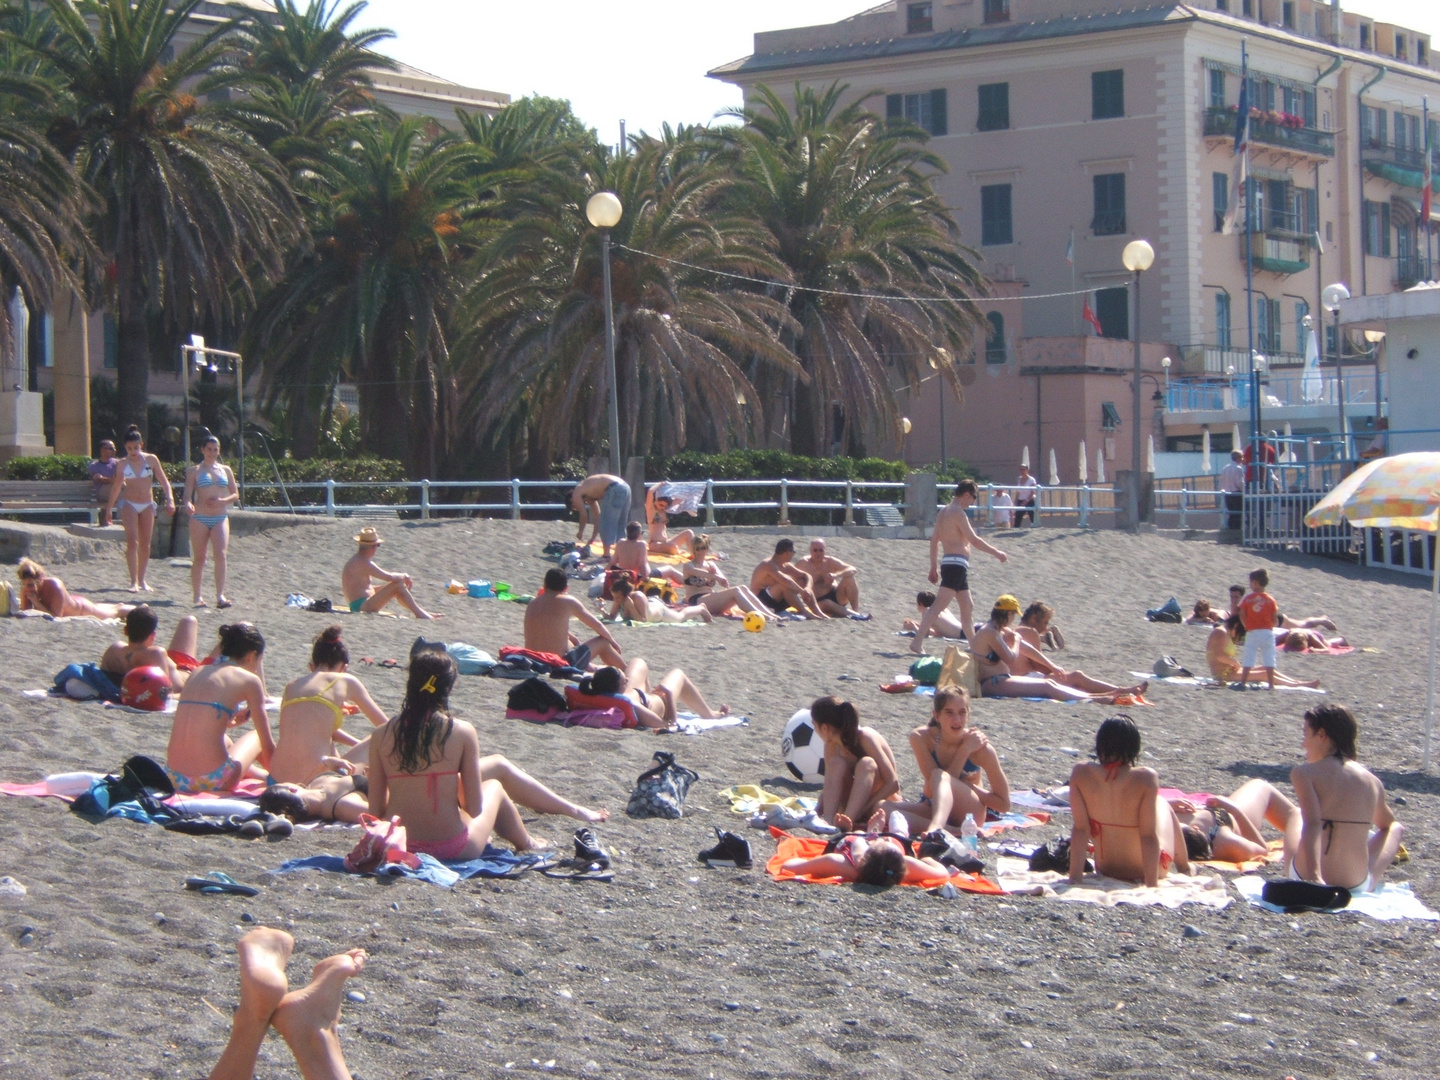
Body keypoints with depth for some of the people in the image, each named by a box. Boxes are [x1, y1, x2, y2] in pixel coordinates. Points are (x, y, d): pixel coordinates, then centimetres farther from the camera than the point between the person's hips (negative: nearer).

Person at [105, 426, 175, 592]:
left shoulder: (151, 460, 0)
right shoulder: (123, 464, 1)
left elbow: (164, 481, 2)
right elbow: (116, 486, 11)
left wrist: (170, 499, -10)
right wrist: (110, 507, 12)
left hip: (147, 505, 2)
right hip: (129, 504, -2)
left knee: (145, 544, 7)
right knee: (132, 542, -14)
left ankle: (142, 580, 18)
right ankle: (134, 581, -16)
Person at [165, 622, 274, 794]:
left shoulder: (196, 673, 16)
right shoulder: (249, 680, 1)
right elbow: (268, 746, 5)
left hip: (175, 779, 6)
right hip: (213, 782, -6)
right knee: (257, 737, 25)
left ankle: (263, 775, 52)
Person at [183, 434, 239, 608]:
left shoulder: (225, 470, 13)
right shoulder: (194, 471, 5)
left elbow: (236, 495, 14)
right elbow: (188, 493, -5)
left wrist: (223, 501, -7)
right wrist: (188, 504, -28)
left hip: (221, 517, 2)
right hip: (200, 518, -2)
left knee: (221, 554, -15)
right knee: (199, 558, 2)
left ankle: (220, 595, -18)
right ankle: (197, 596, 11)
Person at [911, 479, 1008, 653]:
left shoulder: (943, 513, 17)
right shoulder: (958, 513, -12)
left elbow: (934, 540, 20)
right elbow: (973, 540, -16)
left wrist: (934, 567, 23)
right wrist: (996, 552, -8)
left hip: (949, 564, 10)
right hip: (957, 564, -10)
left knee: (968, 607, 19)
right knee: (940, 605, -15)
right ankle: (917, 642, -23)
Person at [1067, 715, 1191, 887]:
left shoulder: (1081, 774, -18)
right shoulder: (1145, 778, -25)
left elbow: (1080, 829, -14)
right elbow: (1148, 836, -22)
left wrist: (1074, 879, -10)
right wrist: (1152, 885, -17)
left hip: (1106, 870, 3)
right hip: (1146, 870, -3)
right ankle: (1184, 869, 45)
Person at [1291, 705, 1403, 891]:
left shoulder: (1304, 774, -9)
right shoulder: (1373, 781, 4)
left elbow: (1312, 824, -24)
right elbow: (1388, 824, 24)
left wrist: (1313, 878, -34)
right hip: (1357, 883, 2)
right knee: (1395, 829, 31)